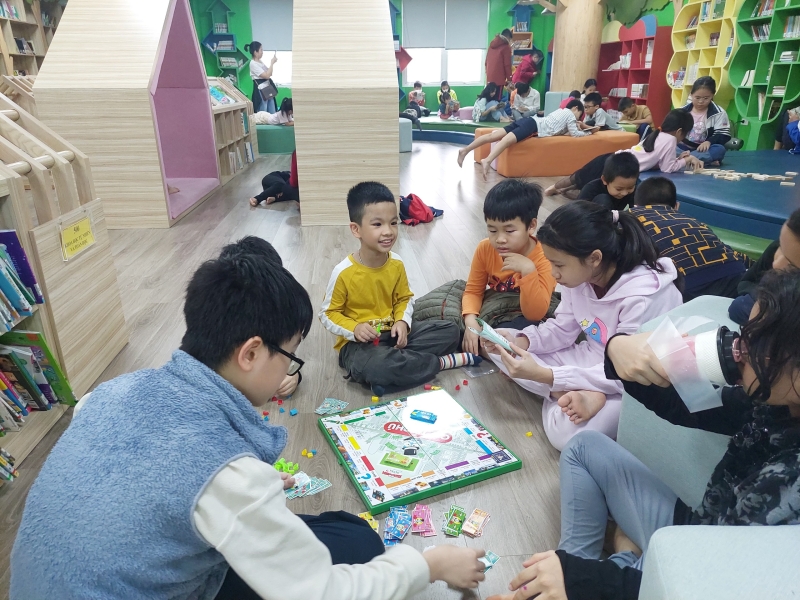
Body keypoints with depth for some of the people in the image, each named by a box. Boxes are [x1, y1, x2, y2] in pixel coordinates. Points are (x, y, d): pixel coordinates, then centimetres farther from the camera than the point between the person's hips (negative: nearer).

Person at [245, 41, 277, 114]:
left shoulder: (260, 62, 13)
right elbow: (267, 75, -21)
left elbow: (269, 74, 19)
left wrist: (272, 63, 7)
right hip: (260, 91, -9)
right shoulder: (253, 64, -14)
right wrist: (272, 63, -13)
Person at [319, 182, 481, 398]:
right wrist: (354, 329, -25)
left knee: (450, 330, -3)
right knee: (372, 367, -40)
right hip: (358, 342, -5)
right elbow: (327, 314, -9)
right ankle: (442, 362, -17)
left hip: (393, 333, 5)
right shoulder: (344, 273, -18)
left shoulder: (396, 264, -4)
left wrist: (402, 322, -11)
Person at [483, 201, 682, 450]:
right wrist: (520, 341, -17)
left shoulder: (643, 298, -31)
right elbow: (562, 329, 3)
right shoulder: (580, 274, -10)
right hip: (592, 360, 8)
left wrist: (544, 375, -32)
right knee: (502, 347, -7)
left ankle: (563, 395, -4)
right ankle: (581, 395, -19)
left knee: (566, 433, -34)